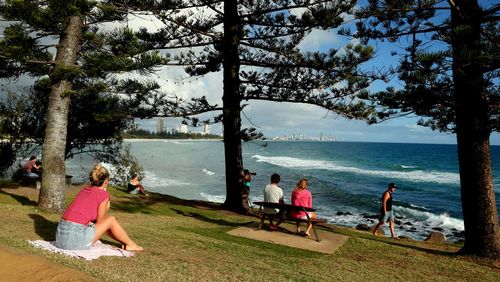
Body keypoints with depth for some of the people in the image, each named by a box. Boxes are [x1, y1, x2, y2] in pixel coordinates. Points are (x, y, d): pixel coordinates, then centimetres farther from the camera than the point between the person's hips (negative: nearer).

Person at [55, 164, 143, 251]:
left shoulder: (84, 190, 14)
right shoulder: (103, 194, -7)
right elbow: (100, 222, -1)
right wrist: (106, 209, 14)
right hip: (76, 238, -7)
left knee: (104, 220, 24)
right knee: (111, 220, 10)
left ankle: (125, 241, 39)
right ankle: (130, 244, 27)